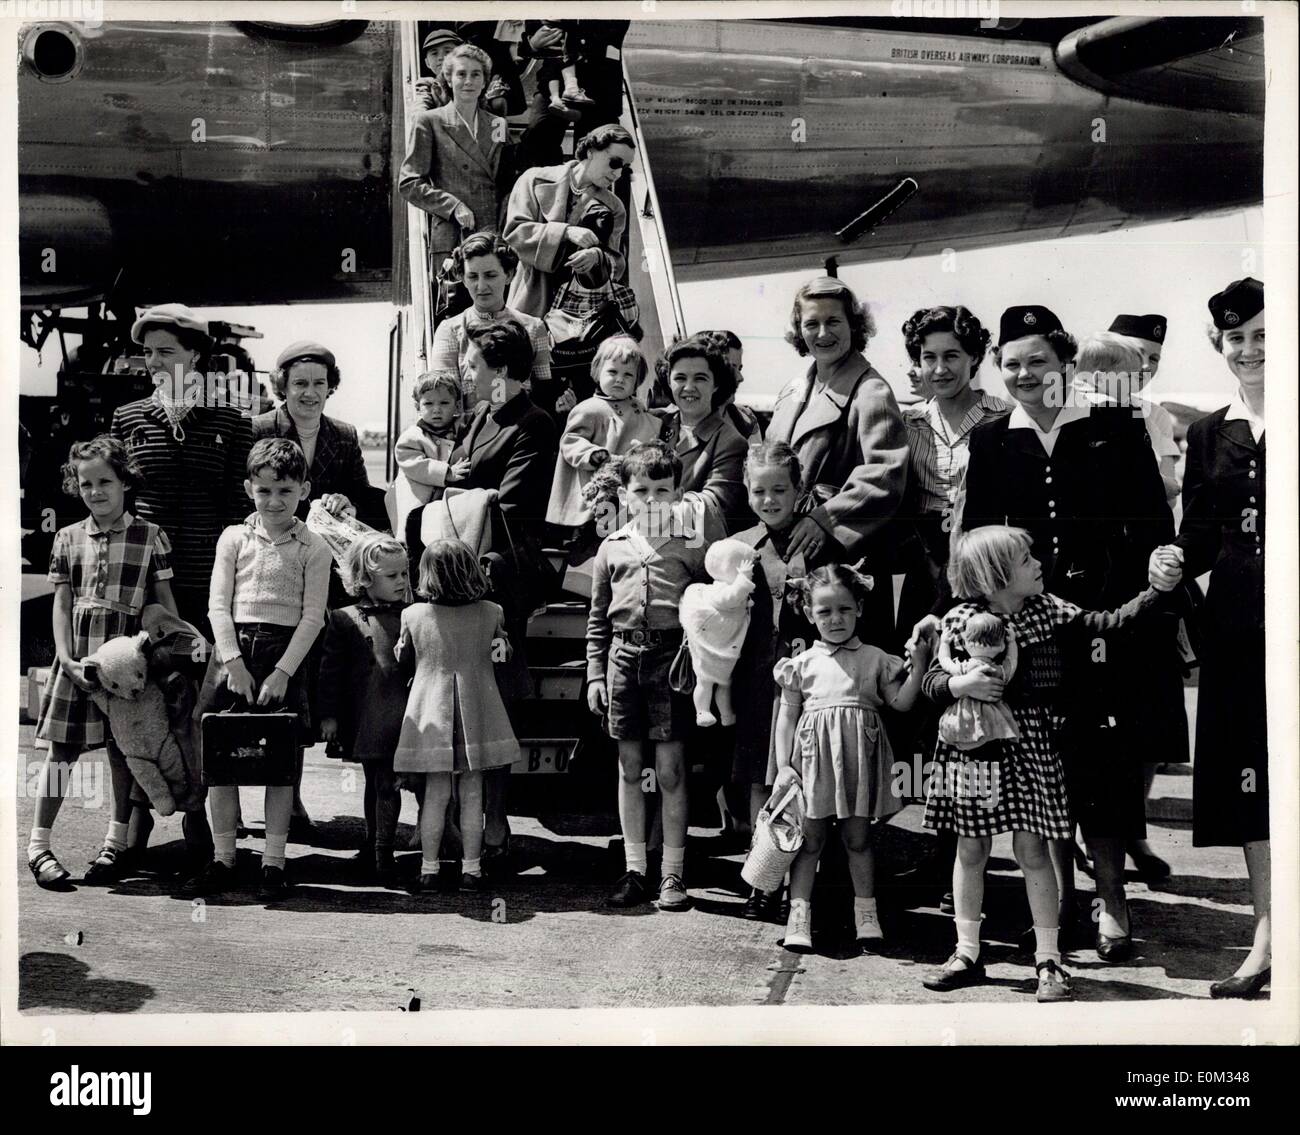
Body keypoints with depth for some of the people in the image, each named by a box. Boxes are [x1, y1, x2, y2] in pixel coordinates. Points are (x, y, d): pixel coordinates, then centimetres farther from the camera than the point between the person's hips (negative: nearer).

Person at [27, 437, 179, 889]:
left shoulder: (150, 537, 1)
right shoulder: (68, 539, 6)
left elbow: (165, 600, 5)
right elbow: (62, 603, 4)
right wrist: (67, 658, -7)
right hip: (79, 653, 1)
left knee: (123, 748, 7)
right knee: (63, 748, 2)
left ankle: (117, 842, 19)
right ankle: (38, 843, 10)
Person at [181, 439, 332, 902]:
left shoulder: (313, 548, 1)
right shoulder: (234, 538, 7)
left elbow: (313, 616, -4)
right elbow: (219, 605, 2)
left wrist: (282, 671, -12)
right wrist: (234, 663, -9)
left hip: (285, 657, -2)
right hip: (236, 652, 2)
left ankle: (273, 863, 10)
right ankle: (223, 861, 12)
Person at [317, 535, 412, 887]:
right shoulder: (344, 620, -1)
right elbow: (331, 670, 1)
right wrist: (329, 714, -1)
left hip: (400, 720, 1)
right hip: (366, 722, -1)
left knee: (386, 784, 2)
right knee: (376, 784, 11)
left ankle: (381, 854, 12)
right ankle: (375, 848, 26)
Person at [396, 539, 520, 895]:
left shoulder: (413, 615, -5)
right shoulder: (491, 613, -6)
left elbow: (404, 663, 9)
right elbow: (502, 655, 10)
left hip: (432, 713, 0)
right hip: (476, 713, 0)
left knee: (436, 793, 6)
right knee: (472, 794, 7)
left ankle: (429, 869, 10)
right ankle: (472, 869, 13)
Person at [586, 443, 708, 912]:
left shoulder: (692, 546, 2)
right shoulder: (612, 547, 11)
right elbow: (598, 619, 14)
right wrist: (595, 672, 9)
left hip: (671, 656, -3)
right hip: (624, 656, 3)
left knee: (670, 770, 0)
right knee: (629, 768, 9)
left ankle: (673, 874, 11)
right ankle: (634, 870, 19)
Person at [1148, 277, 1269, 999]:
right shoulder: (1207, 434, 13)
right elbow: (1200, 533, 12)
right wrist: (1175, 561, -8)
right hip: (1237, 617, 4)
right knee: (1249, 777, 6)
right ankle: (1267, 937, 15)